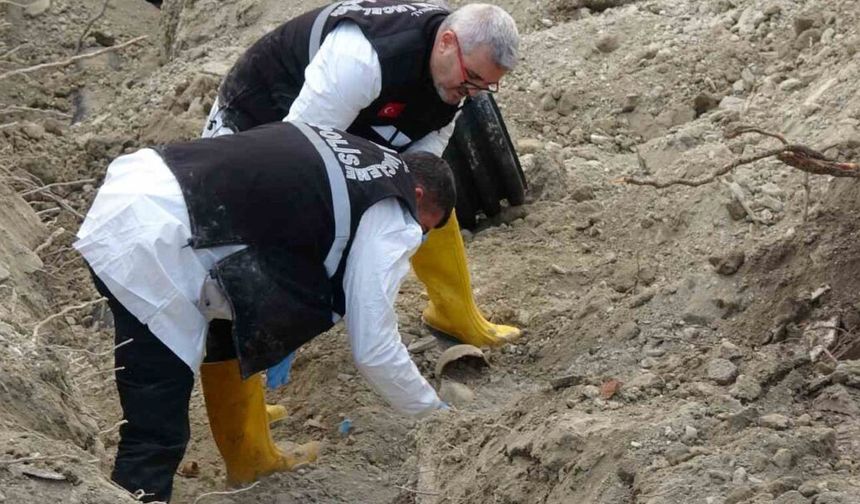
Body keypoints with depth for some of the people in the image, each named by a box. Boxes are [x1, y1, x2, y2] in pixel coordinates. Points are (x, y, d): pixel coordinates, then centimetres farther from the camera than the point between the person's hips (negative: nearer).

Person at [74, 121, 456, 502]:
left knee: (232, 330, 30)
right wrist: (434, 411, 19)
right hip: (149, 247, -10)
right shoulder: (390, 221, 0)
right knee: (157, 435, -5)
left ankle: (250, 458, 44)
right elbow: (374, 349, 3)